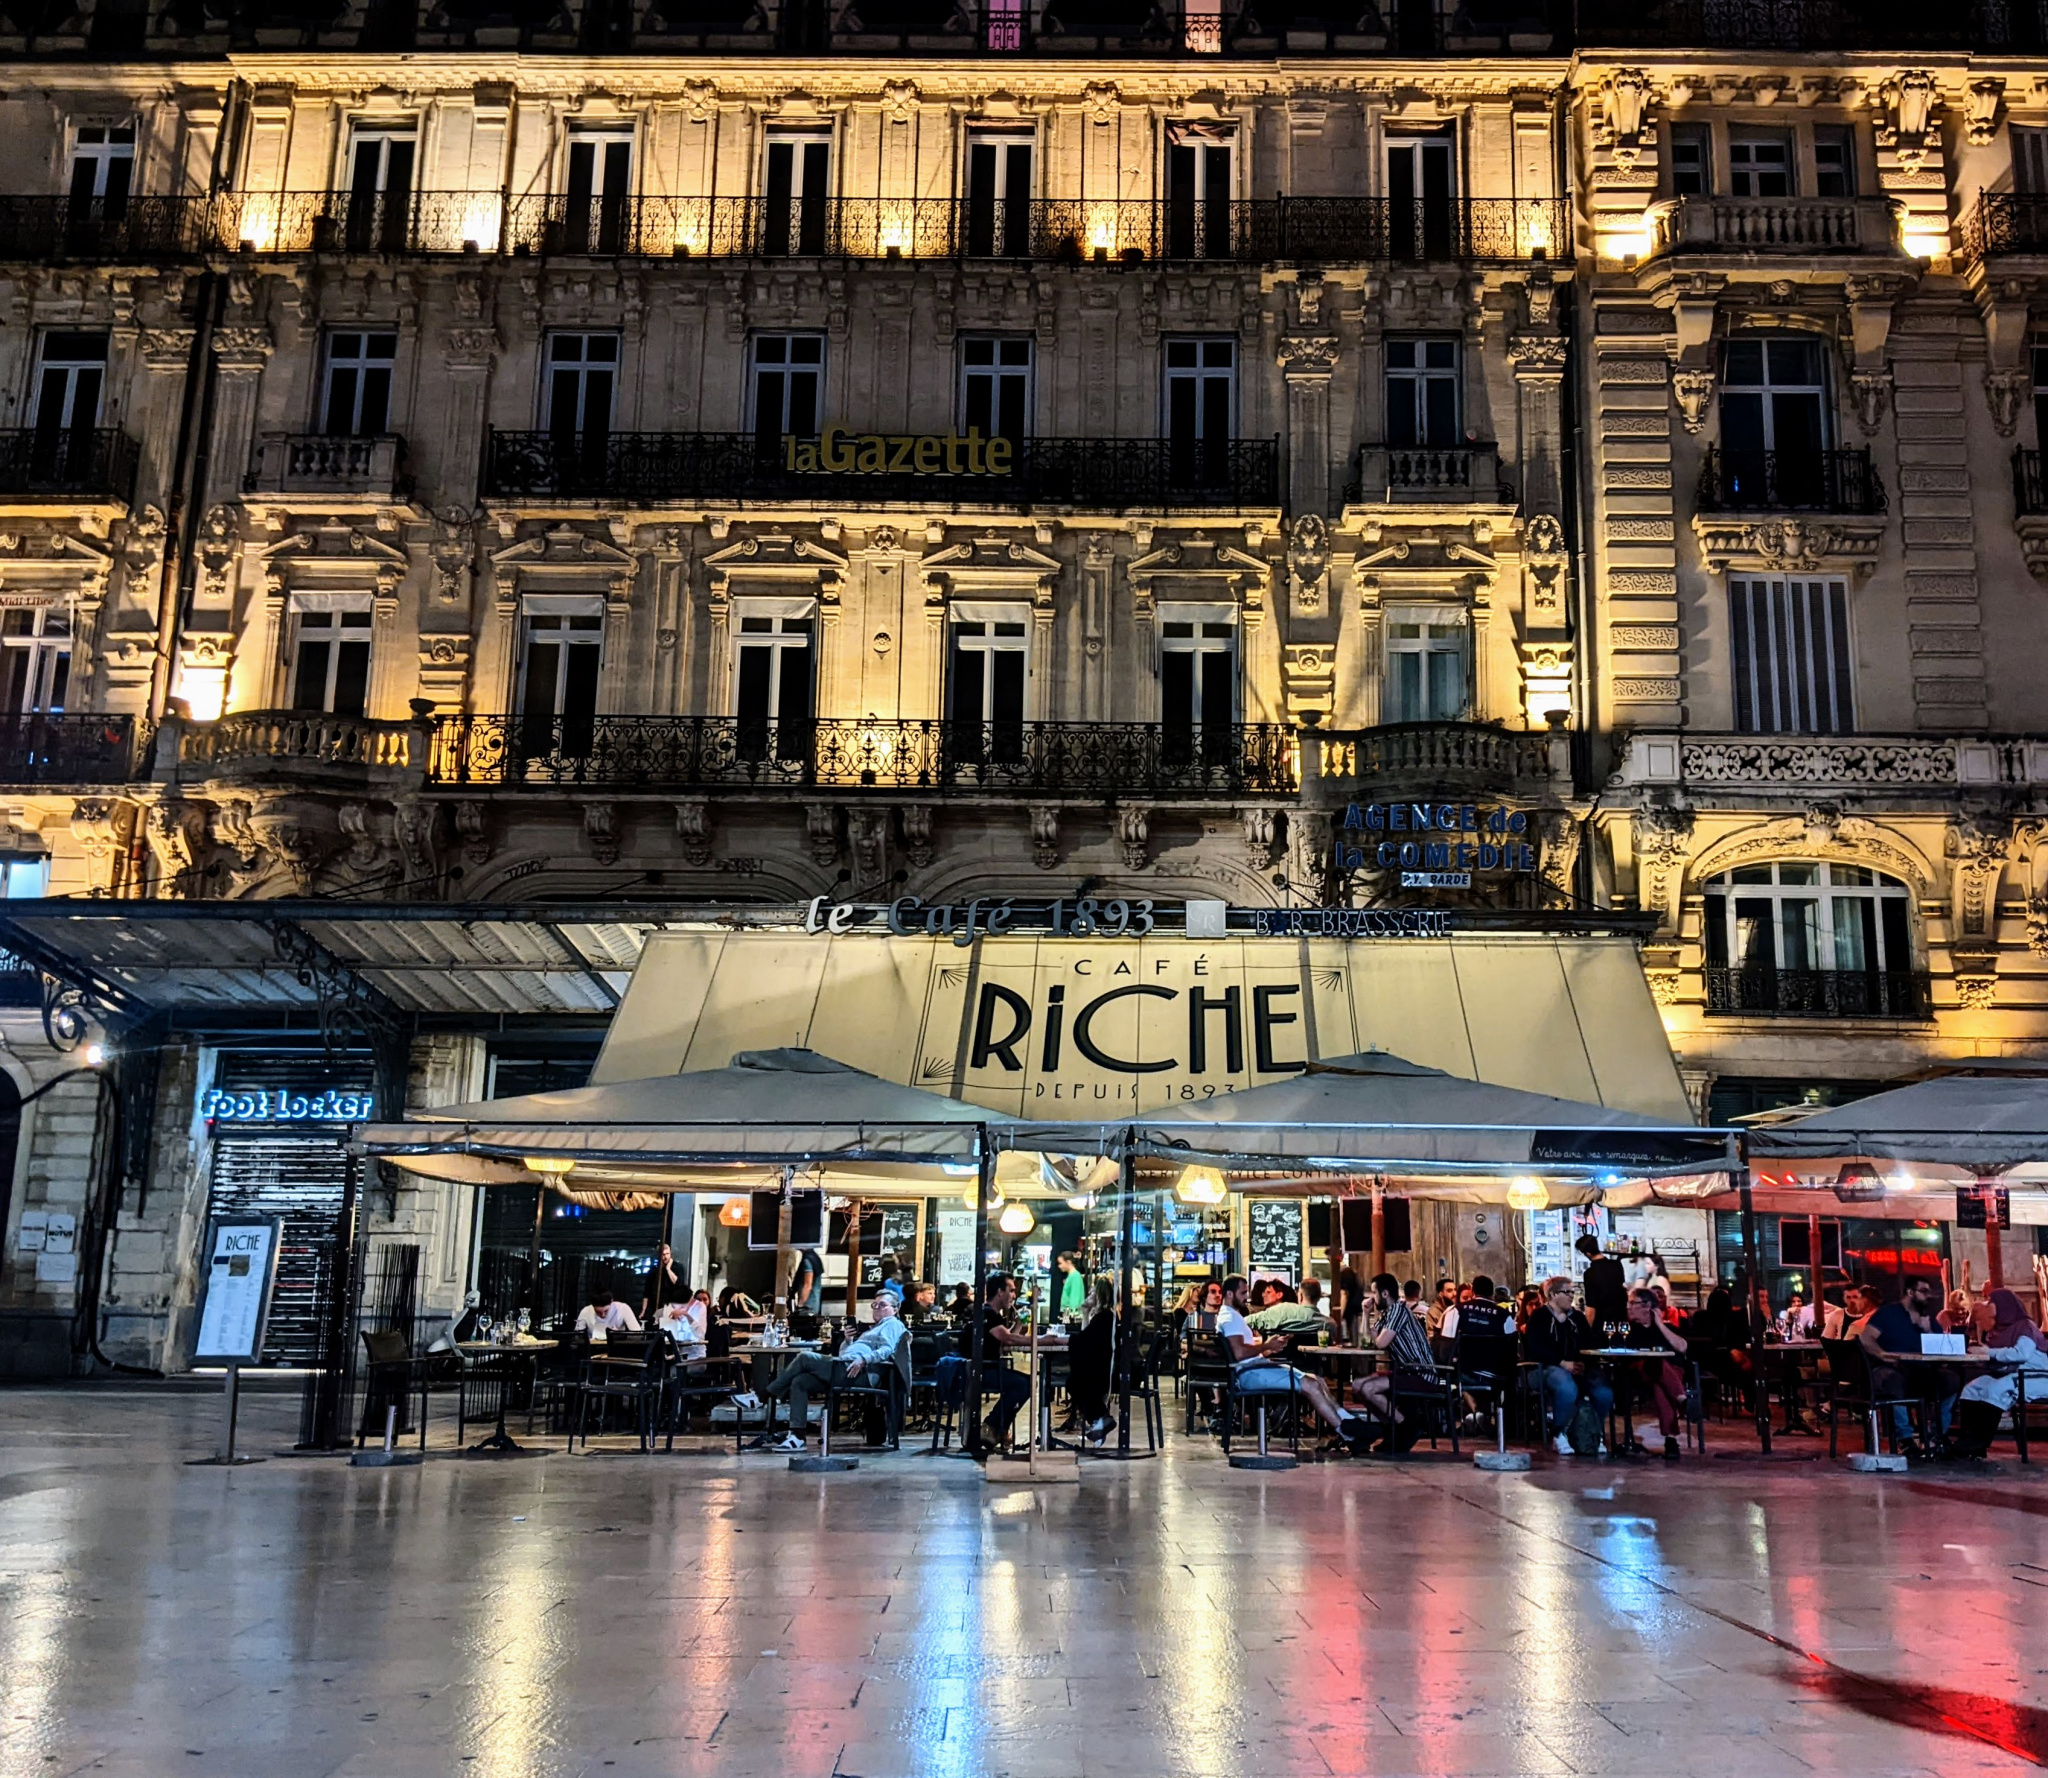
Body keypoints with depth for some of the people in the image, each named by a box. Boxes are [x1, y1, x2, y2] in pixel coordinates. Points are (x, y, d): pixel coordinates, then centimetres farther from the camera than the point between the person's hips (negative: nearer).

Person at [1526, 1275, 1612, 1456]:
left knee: (1604, 1392, -25)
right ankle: (1559, 1435, -16)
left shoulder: (1577, 1317, 21)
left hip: (1579, 1366, 5)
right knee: (1567, 1389, -39)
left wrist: (1583, 1363, -9)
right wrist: (1563, 1363, -19)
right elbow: (1537, 1349, -9)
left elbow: (1590, 1344, 13)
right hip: (1550, 1367, -5)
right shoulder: (1539, 1318, 3)